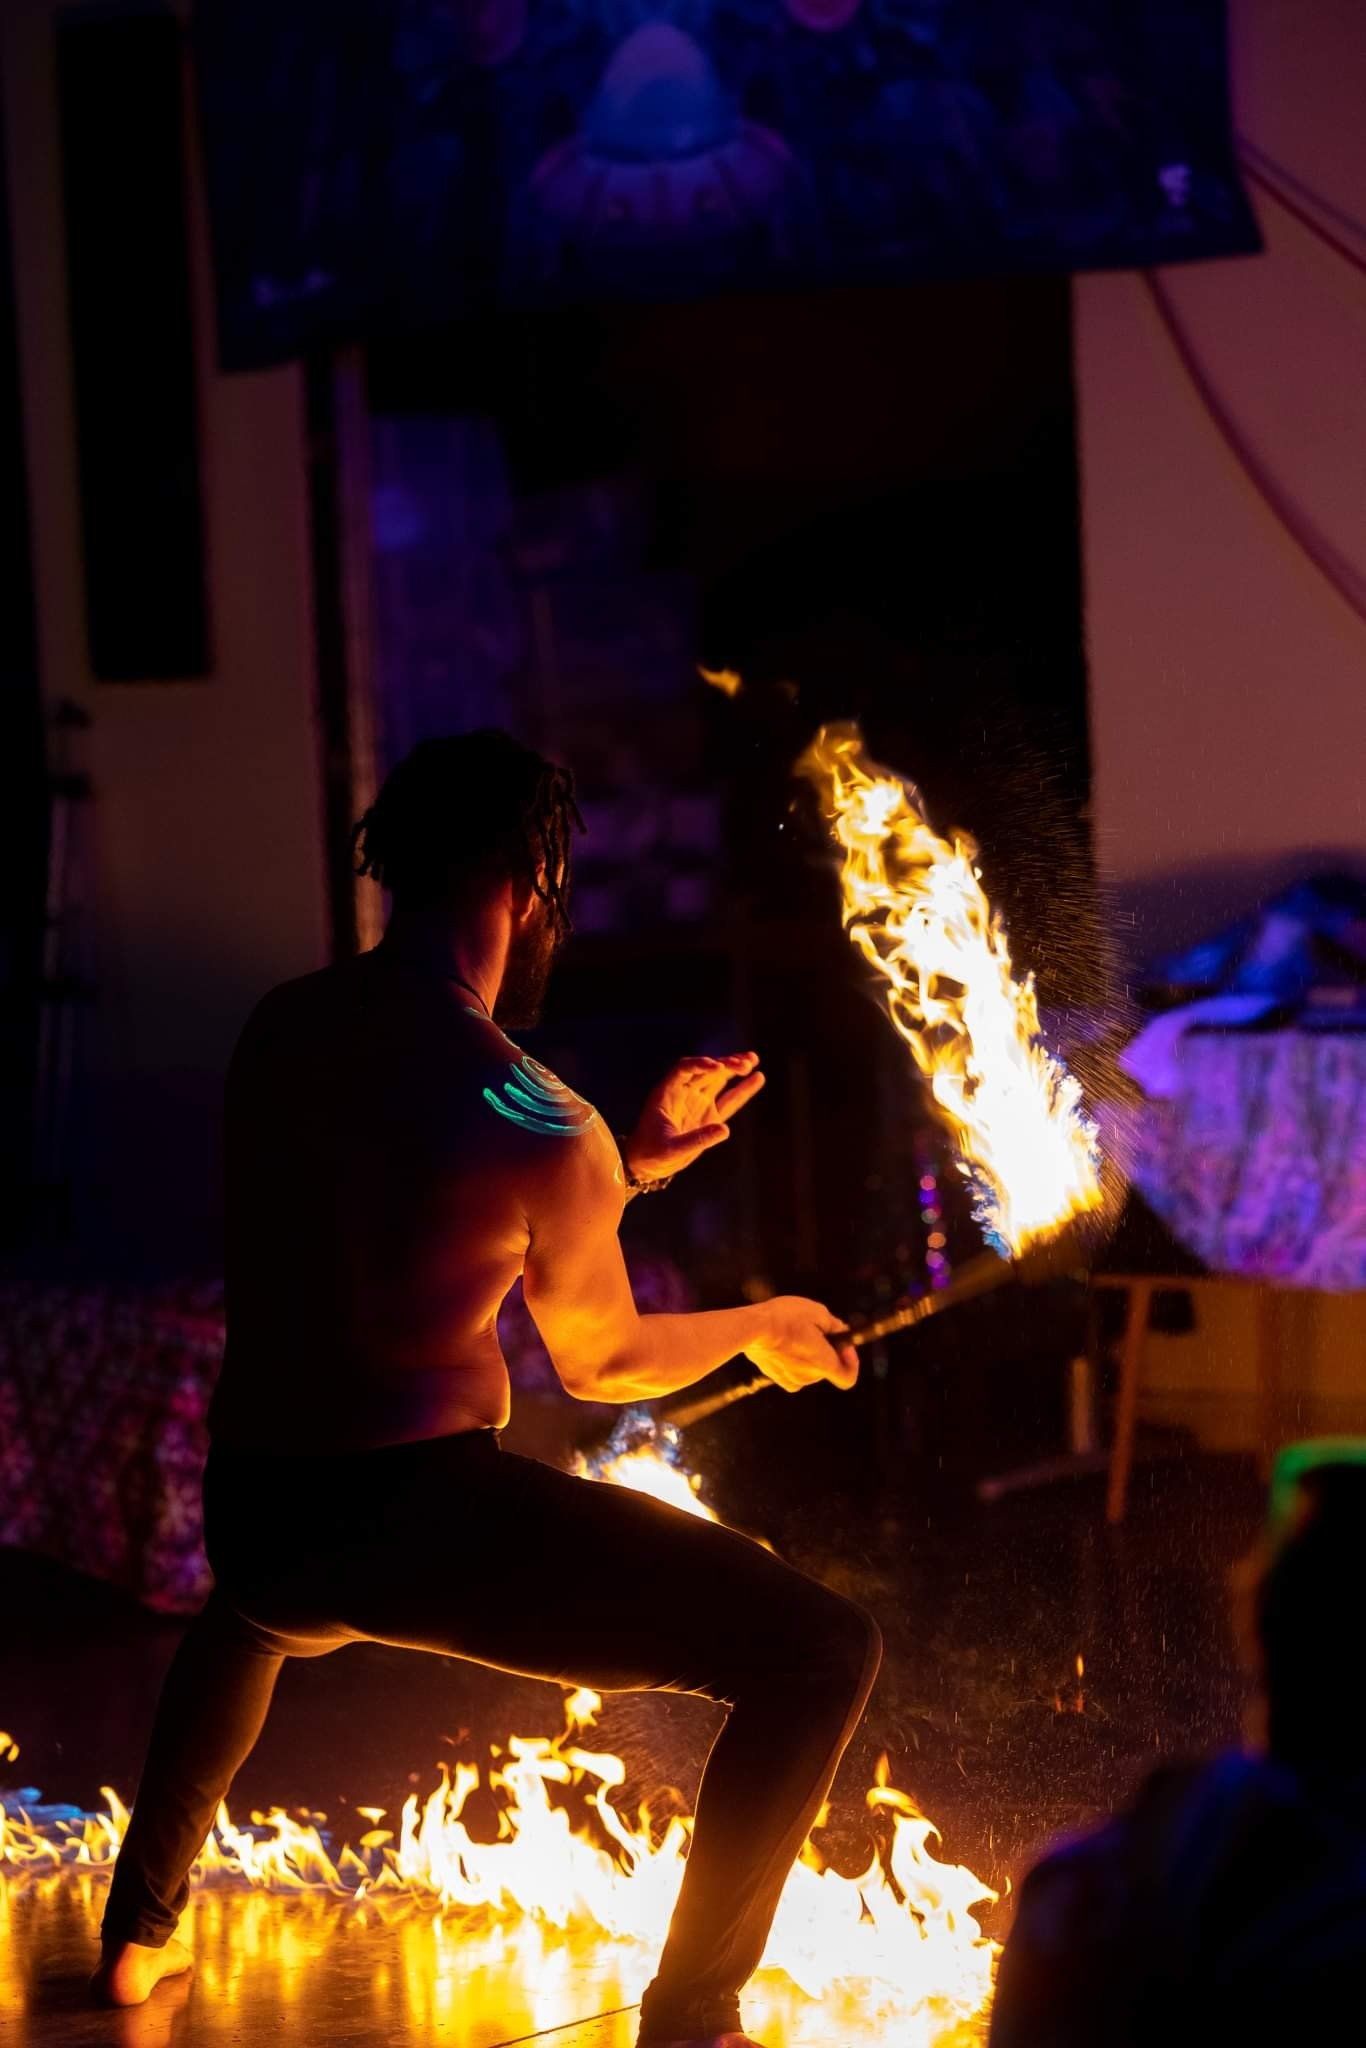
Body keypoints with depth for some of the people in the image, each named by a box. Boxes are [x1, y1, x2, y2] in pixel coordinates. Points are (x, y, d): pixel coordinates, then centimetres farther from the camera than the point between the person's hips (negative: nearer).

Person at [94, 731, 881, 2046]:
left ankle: (139, 1933, 49)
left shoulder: (279, 1033, 6)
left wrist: (632, 1161, 22)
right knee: (822, 1653, -3)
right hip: (421, 1518, -8)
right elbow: (602, 1362, 5)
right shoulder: (537, 1126, -13)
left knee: (262, 1609, 46)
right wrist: (763, 1330, 24)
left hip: (251, 1513, 8)